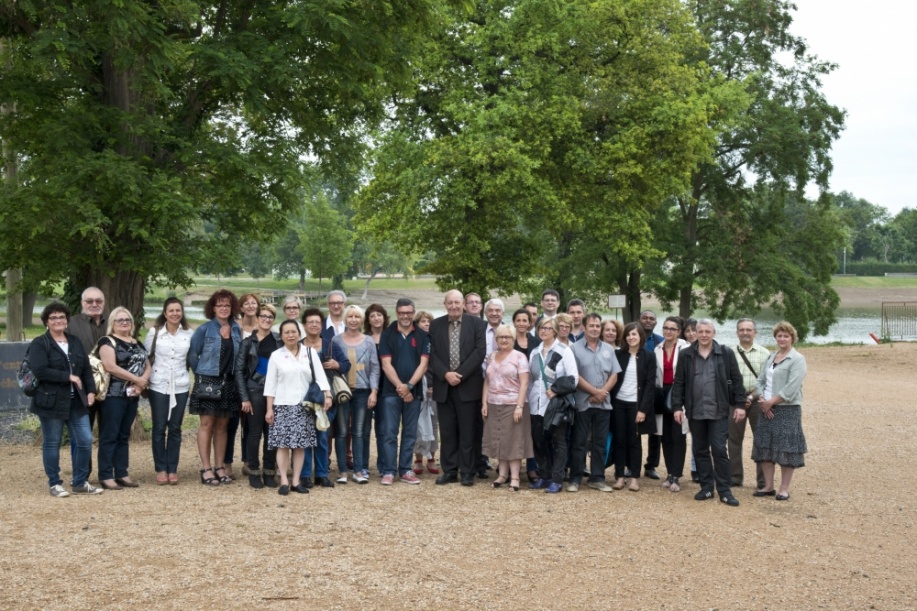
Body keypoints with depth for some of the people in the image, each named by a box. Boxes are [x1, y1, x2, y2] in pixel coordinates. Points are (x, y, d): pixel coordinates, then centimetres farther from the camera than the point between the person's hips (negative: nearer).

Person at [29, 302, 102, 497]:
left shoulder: (75, 342, 14)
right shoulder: (39, 344, -6)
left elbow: (86, 368, 14)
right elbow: (40, 371, -19)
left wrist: (91, 390, 0)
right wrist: (68, 377, -17)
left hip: (76, 401, 6)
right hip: (51, 402, -5)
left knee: (85, 441, 2)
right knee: (52, 443, 4)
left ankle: (80, 482, 16)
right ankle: (54, 484, 17)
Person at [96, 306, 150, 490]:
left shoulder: (137, 344, 17)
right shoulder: (108, 341, -5)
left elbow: (147, 365, 13)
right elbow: (110, 366, -18)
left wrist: (142, 382, -8)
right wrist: (136, 379, -15)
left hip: (132, 395, 7)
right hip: (113, 395, -7)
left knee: (124, 436, 11)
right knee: (109, 436, -6)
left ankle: (122, 474, 15)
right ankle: (106, 476, -4)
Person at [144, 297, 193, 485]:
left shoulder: (189, 334, 2)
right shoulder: (154, 332, 0)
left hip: (180, 386, 1)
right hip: (158, 386, -1)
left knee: (175, 429, 5)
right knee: (159, 428, 2)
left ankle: (172, 469, 12)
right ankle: (160, 469, 10)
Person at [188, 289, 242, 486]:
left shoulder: (237, 330, 8)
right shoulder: (204, 329, -3)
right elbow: (192, 355, -1)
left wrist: (234, 374, 7)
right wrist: (201, 374, 2)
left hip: (229, 383, 4)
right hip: (207, 382, -4)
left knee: (222, 426, 8)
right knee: (207, 424, -3)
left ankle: (219, 467, 13)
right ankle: (206, 468, 0)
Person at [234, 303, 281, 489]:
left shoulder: (279, 341, 5)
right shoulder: (248, 342, 1)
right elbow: (238, 370, -1)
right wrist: (244, 398, -7)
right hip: (255, 391, -2)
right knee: (255, 433, 1)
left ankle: (269, 472, 14)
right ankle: (254, 472, 12)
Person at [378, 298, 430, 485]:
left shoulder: (422, 336, 5)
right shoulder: (387, 335, 3)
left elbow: (423, 363, -2)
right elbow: (386, 364, -4)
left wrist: (408, 386, -13)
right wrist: (400, 387, -12)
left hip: (414, 391, 1)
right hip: (391, 391, -1)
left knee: (410, 433, 6)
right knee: (389, 433, -2)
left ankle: (405, 470, 13)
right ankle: (389, 471, 3)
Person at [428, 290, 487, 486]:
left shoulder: (477, 323, 0)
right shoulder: (436, 325, 8)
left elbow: (480, 351, -7)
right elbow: (432, 354, 3)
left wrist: (459, 374, -13)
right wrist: (446, 374, -12)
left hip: (468, 385, -2)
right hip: (443, 385, 2)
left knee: (468, 431, 2)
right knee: (447, 432, 7)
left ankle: (467, 472, 8)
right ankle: (449, 471, 14)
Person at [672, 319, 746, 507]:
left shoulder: (726, 353, 0)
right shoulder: (685, 355, 3)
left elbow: (736, 380, 1)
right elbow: (678, 383, 4)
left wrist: (740, 404, -4)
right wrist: (677, 406, -2)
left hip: (718, 411, -2)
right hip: (695, 412, 2)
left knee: (719, 450, -3)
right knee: (700, 451, 9)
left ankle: (725, 491, 4)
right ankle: (706, 488, 18)